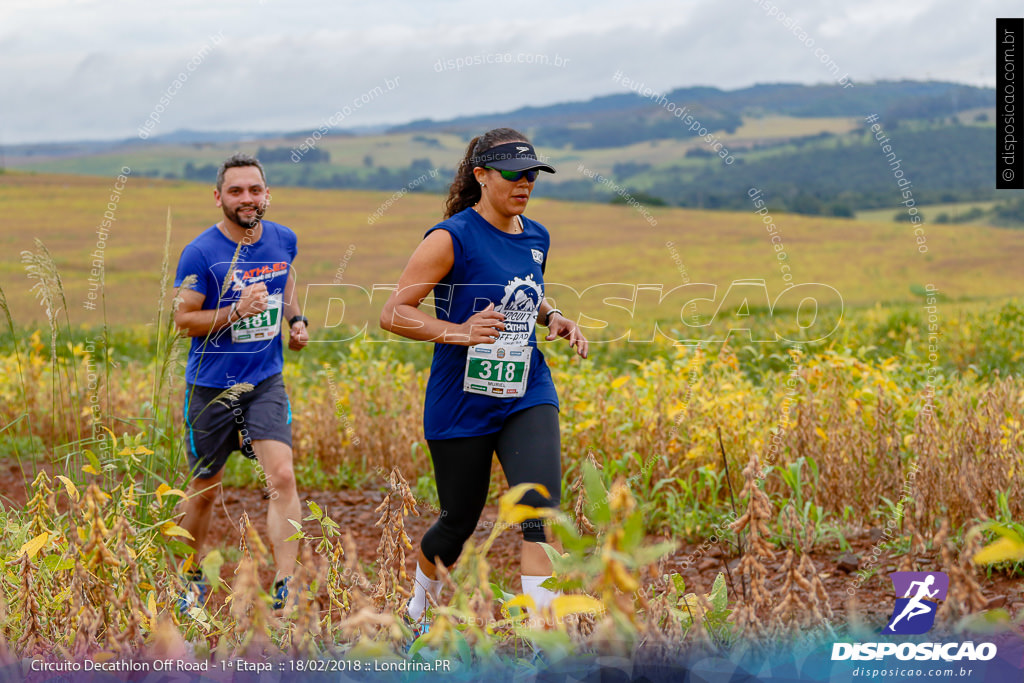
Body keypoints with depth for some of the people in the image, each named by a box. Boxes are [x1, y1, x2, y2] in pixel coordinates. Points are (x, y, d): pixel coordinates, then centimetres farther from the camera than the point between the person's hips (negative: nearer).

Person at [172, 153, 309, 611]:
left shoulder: (284, 240, 0)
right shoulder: (200, 253, -13)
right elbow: (183, 320, -9)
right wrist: (236, 312, -24)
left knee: (281, 477, -16)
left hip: (266, 381, 2)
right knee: (204, 489, 12)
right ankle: (192, 576, 35)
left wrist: (296, 320, 4)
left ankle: (285, 587, -15)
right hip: (210, 385, -2)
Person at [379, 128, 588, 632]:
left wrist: (554, 318, 7)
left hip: (527, 396, 4)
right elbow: (392, 314, -13)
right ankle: (418, 609, 41)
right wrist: (457, 331, -26)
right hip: (462, 404, -4)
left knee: (541, 508, -17)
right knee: (459, 521, 11)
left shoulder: (536, 238, 8)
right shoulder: (452, 238, -12)